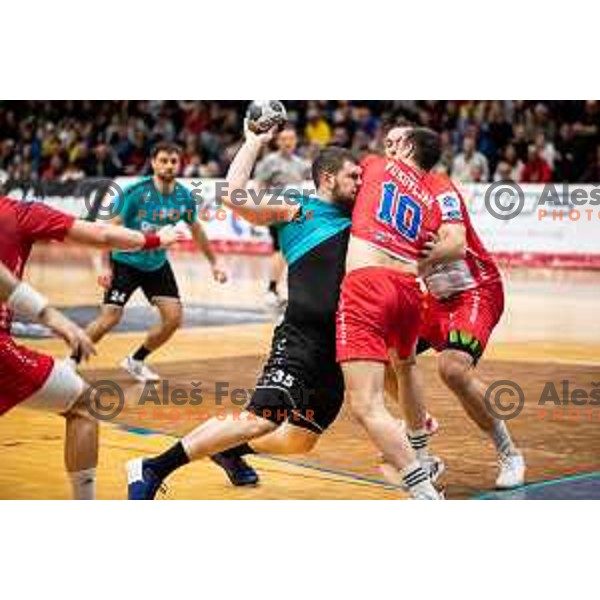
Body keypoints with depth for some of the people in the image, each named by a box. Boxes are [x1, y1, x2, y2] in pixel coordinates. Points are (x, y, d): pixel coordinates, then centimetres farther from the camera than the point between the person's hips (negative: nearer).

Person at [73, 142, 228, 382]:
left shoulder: (184, 197, -7)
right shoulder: (136, 192, -20)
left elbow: (196, 230, 11)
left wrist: (214, 262, 14)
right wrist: (105, 266, -22)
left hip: (157, 265, 5)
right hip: (126, 262, -5)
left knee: (174, 319, -3)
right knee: (109, 319, -14)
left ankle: (135, 361, 18)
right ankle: (71, 361, 6)